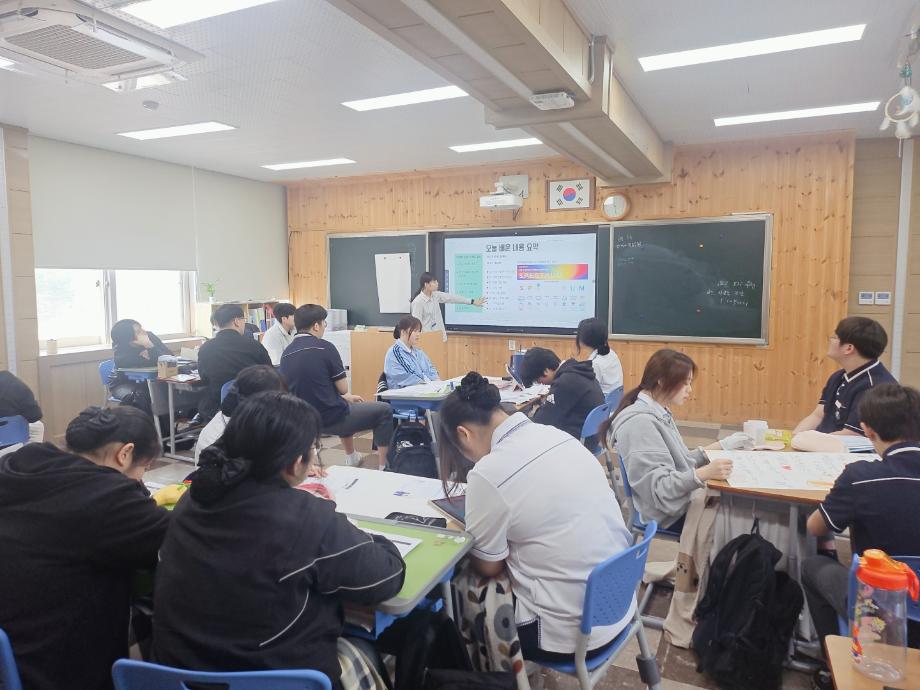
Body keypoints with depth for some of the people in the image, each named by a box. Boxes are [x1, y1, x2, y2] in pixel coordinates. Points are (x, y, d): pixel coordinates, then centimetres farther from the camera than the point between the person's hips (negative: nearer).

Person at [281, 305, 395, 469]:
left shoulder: (286, 354, 3)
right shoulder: (325, 347, -17)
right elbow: (343, 388, -12)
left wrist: (346, 397, 20)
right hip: (331, 419, -7)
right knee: (384, 411, 10)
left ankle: (352, 459, 46)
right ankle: (383, 466, 11)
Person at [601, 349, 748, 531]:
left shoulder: (660, 413, 7)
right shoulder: (639, 422, -21)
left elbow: (679, 462, 12)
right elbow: (658, 487, -24)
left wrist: (719, 447, 6)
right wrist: (705, 473, -34)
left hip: (682, 501, 8)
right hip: (669, 515, -8)